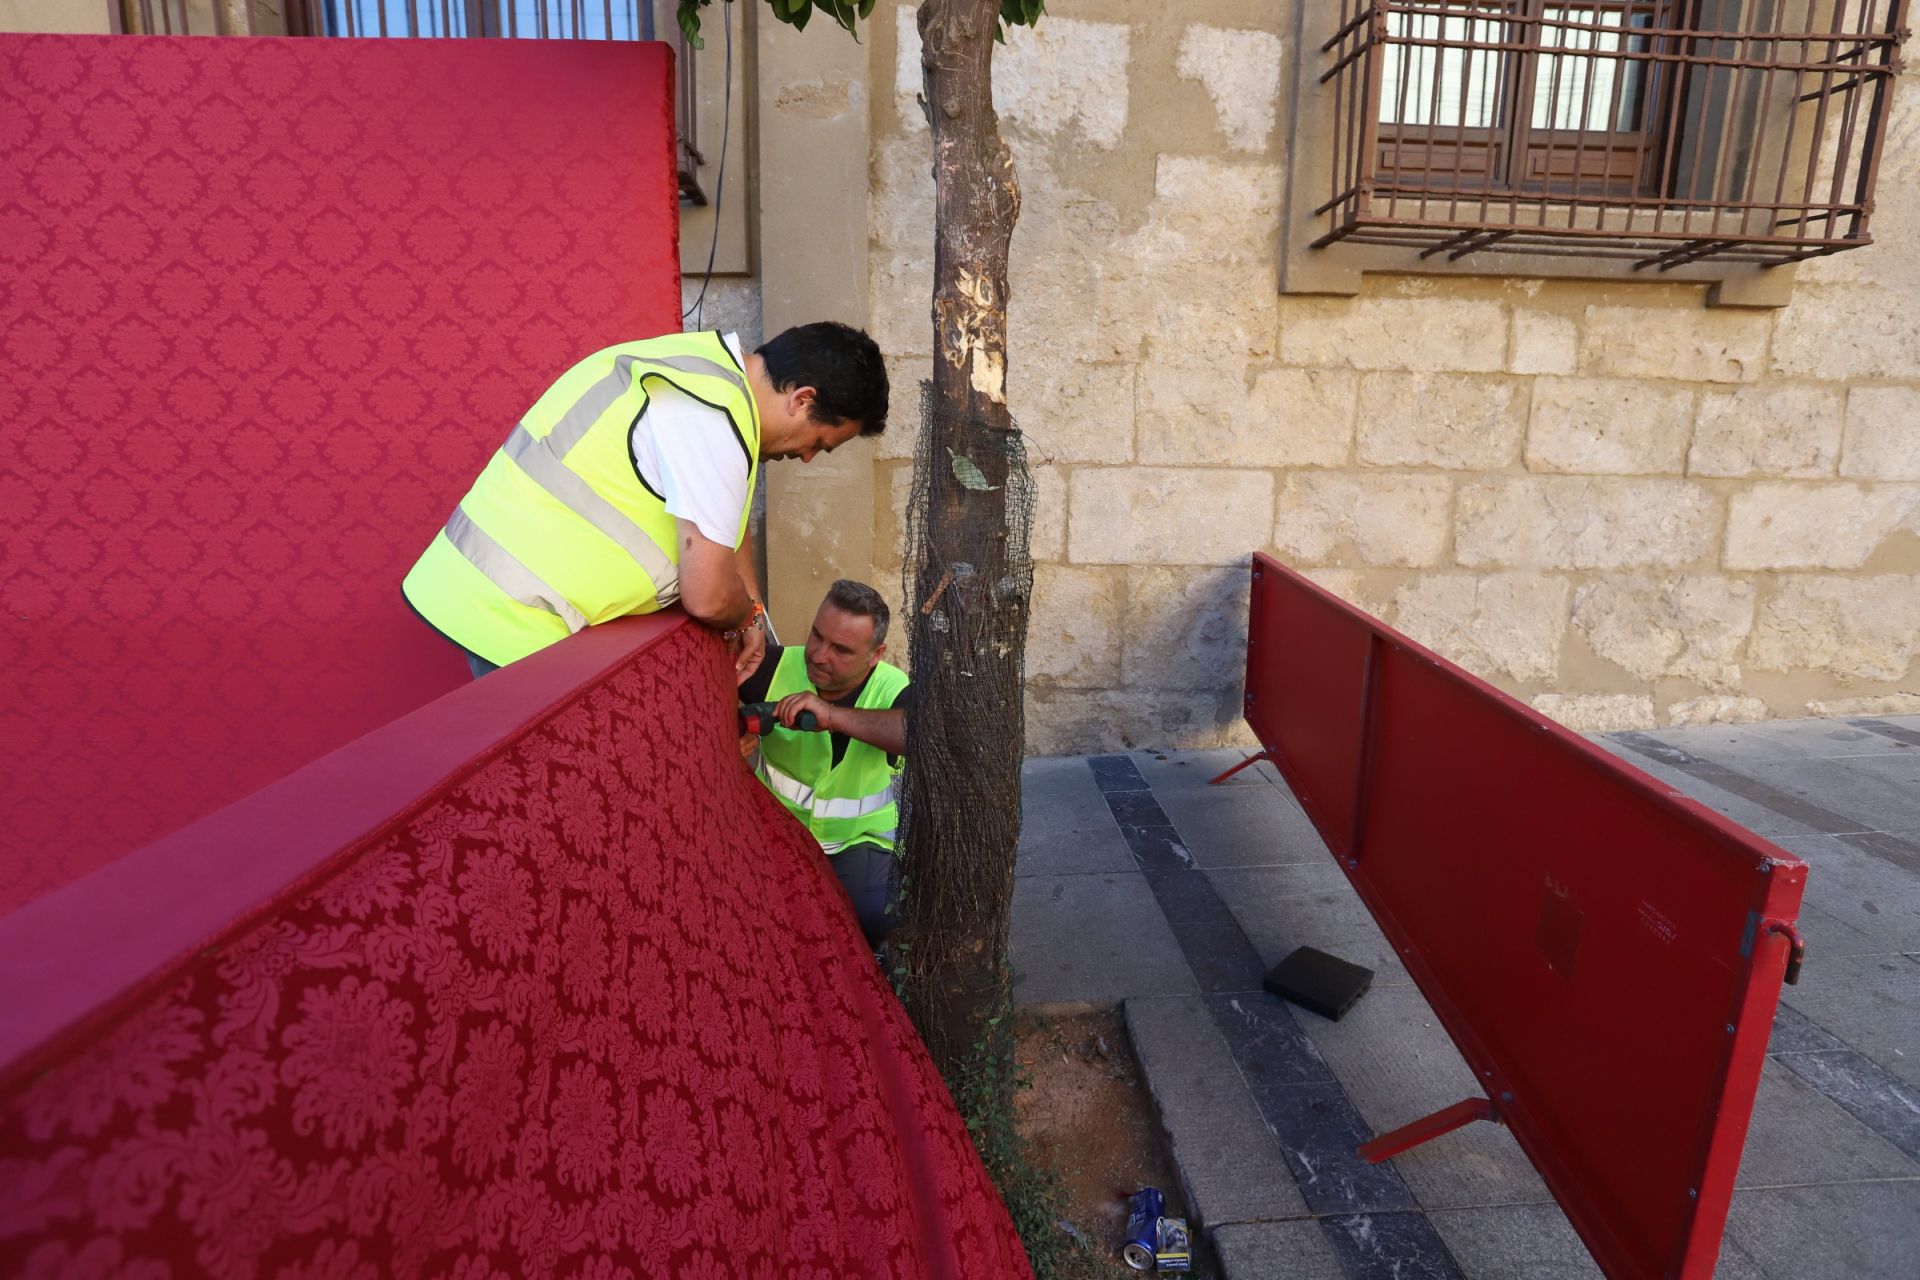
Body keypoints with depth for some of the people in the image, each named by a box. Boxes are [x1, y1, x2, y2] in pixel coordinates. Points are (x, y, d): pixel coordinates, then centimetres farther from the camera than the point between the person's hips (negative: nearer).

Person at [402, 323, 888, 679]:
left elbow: (722, 517, 19)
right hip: (516, 619, -10)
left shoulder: (710, 360, 7)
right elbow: (707, 596, -23)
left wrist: (748, 610, 10)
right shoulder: (713, 419, -23)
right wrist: (747, 617, -1)